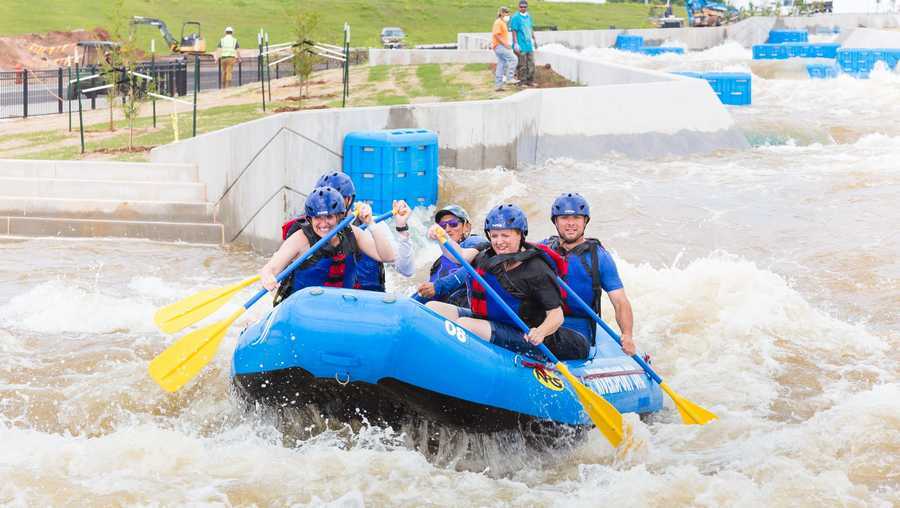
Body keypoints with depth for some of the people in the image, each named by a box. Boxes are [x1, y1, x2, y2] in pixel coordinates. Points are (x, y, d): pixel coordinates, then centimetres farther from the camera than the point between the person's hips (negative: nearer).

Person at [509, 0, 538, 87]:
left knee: (531, 64, 11)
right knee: (522, 65, -1)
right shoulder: (516, 17, -12)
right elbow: (514, 31, -15)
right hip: (521, 46, -7)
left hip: (529, 44, 7)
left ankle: (530, 81, 20)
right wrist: (515, 44, -19)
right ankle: (522, 82, 8)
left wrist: (534, 39, 24)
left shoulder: (528, 16, 11)